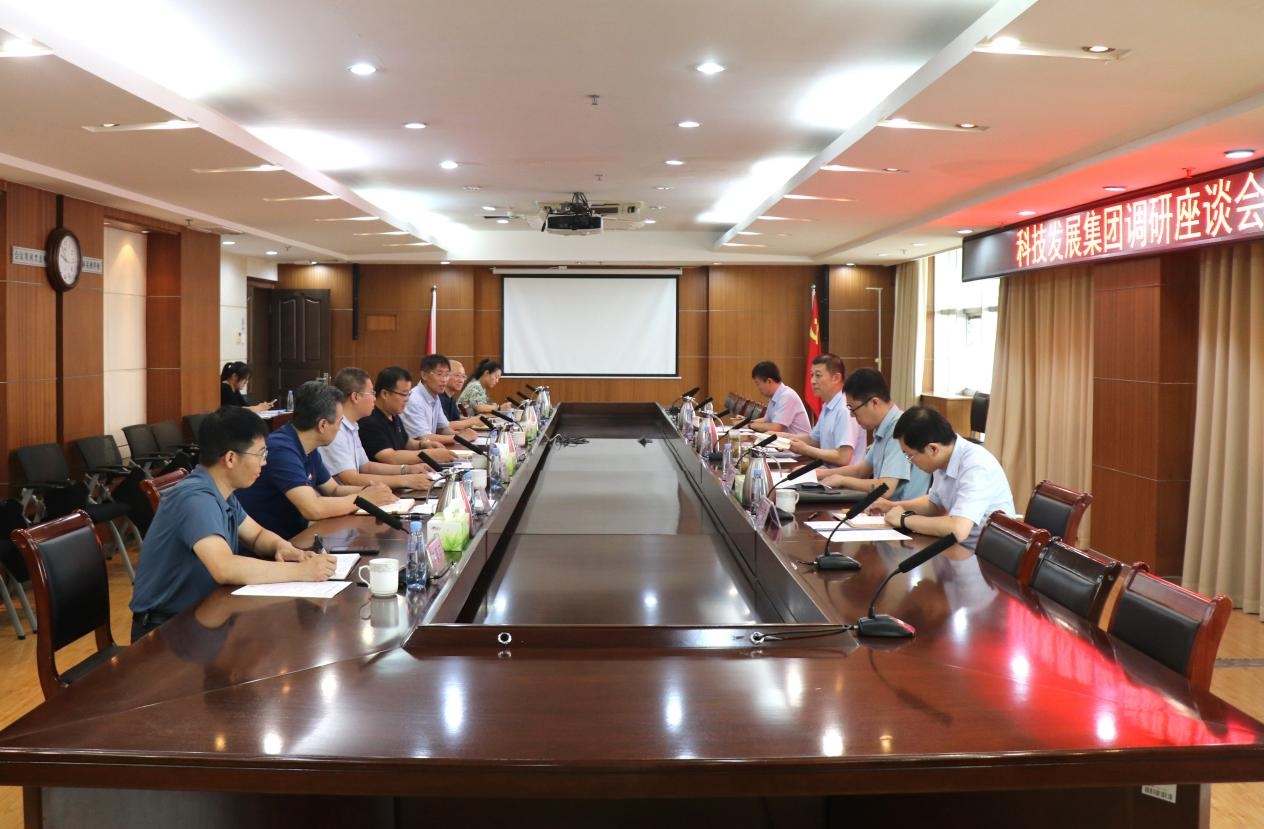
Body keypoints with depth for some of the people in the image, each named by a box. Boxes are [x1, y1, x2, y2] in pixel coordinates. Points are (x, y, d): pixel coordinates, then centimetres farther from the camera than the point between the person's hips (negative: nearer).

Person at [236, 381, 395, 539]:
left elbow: (333, 490, 17)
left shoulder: (309, 450, 6)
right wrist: (362, 498, -14)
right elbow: (313, 509, -27)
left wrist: (367, 490, -2)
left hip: (293, 537, 8)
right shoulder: (282, 450, -20)